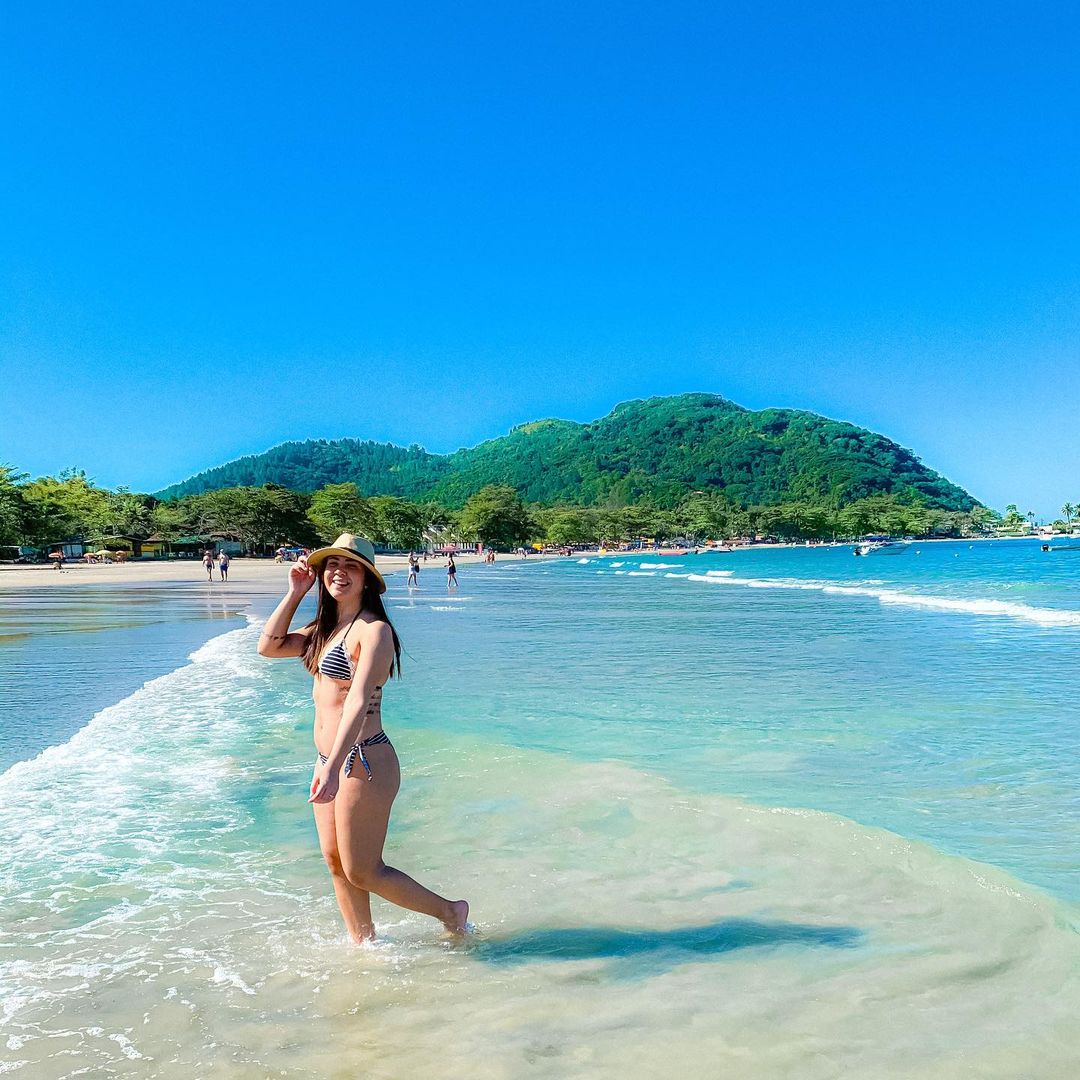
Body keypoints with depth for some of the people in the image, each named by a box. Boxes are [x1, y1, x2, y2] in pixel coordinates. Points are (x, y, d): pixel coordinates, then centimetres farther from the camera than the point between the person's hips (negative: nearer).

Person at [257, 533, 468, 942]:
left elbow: (359, 701, -26)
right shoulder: (326, 627, 12)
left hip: (363, 762, -9)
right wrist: (294, 592, 4)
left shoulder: (374, 630, -16)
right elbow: (268, 646, 11)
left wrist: (333, 766, -34)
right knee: (335, 862, 15)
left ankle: (450, 911, 20)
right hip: (329, 760, 9)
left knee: (362, 872, 2)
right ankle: (363, 942, 32)